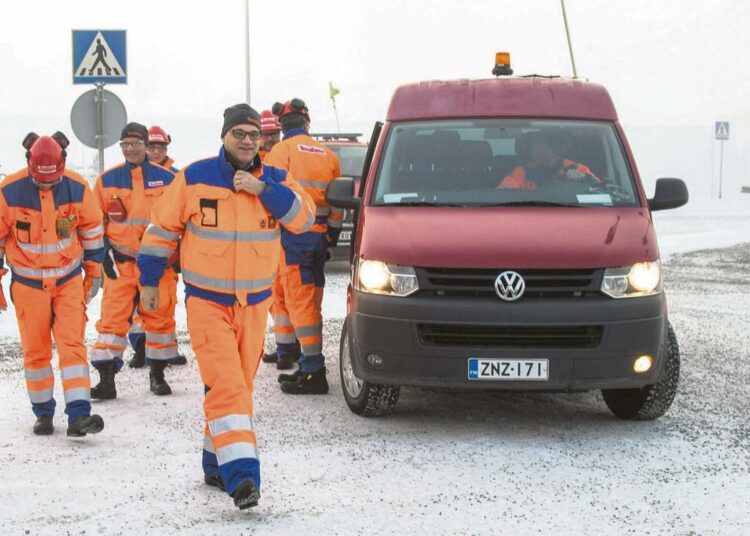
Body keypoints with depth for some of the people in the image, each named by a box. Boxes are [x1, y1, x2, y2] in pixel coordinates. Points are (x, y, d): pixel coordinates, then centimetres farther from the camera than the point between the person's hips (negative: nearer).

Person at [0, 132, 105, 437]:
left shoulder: (77, 188, -10)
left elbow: (91, 229, 6)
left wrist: (93, 272, 12)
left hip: (69, 280, 0)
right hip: (28, 283, 0)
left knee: (72, 344, -10)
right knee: (35, 351, 5)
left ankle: (78, 415, -15)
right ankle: (43, 413, 19)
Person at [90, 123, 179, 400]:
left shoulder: (167, 178, 2)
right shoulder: (106, 180, 4)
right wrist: (104, 253, 1)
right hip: (120, 260, 0)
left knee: (160, 316, 6)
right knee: (113, 317, -6)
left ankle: (157, 374, 20)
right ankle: (107, 378, -5)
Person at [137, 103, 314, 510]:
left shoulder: (274, 180, 4)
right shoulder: (195, 178, -4)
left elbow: (304, 217, -11)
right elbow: (161, 229, 3)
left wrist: (262, 189, -20)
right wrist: (149, 281, 5)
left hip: (254, 303, 4)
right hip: (207, 302, -4)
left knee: (238, 385, 11)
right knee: (226, 385, -15)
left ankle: (217, 463, 26)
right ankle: (241, 474, -21)